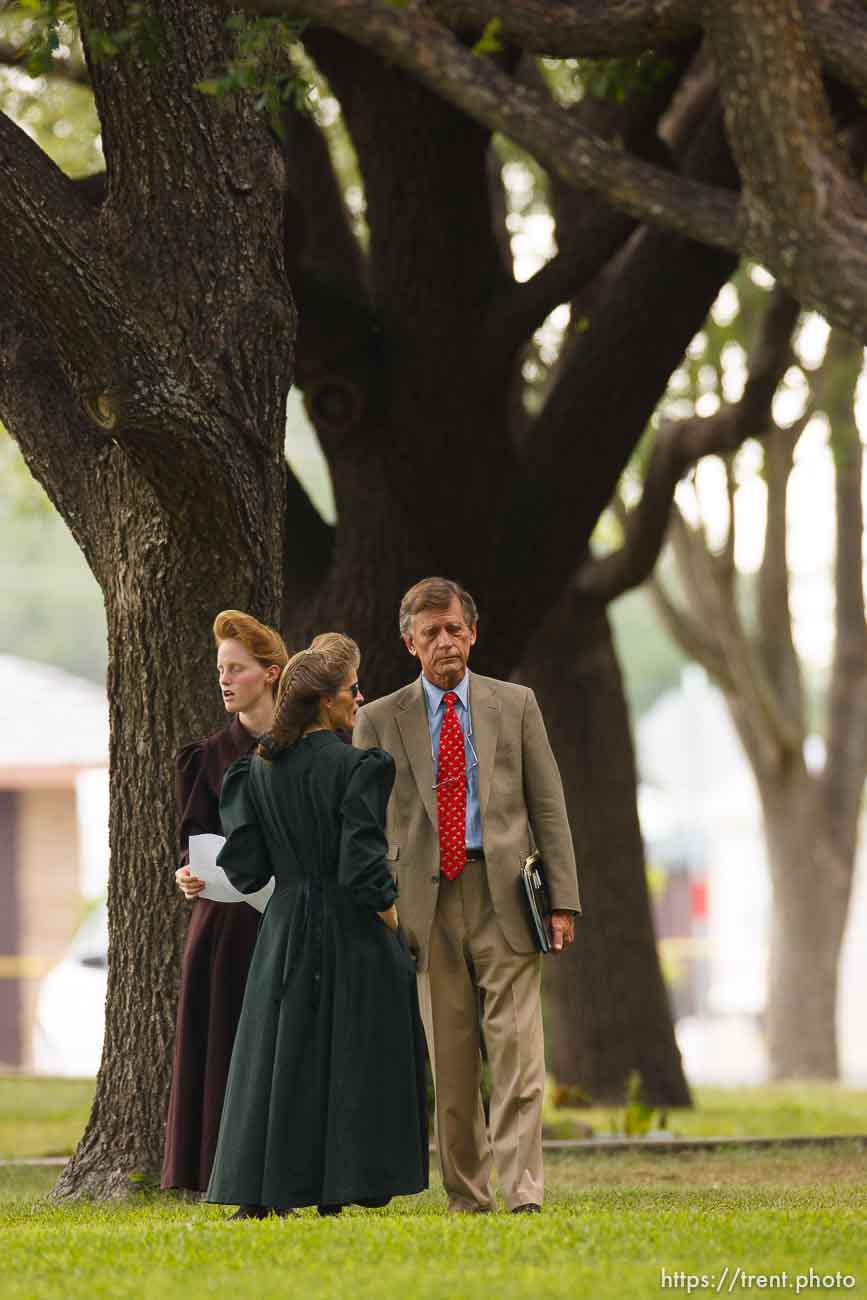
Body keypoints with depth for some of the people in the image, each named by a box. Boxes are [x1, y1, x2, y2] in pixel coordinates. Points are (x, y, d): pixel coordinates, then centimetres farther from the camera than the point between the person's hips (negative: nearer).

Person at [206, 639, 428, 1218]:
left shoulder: (259, 769, 3)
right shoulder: (356, 767, -14)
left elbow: (244, 868, 1)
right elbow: (364, 864, -19)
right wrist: (389, 915, -5)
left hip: (286, 926, 5)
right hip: (353, 931, -5)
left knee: (279, 1048, 9)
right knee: (354, 1055, 3)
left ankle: (261, 1191, 6)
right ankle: (341, 1189, 3)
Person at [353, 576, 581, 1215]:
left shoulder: (515, 705, 9)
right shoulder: (381, 720, 9)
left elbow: (548, 807, 8)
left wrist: (563, 898, 0)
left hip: (505, 897, -1)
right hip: (428, 899, 1)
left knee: (516, 1054, -9)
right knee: (449, 1064, 4)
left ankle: (523, 1192, -12)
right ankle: (466, 1196, 12)